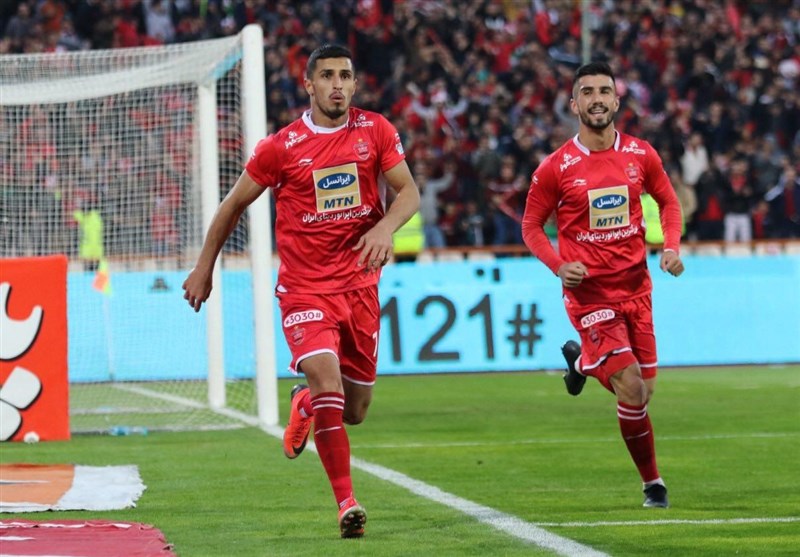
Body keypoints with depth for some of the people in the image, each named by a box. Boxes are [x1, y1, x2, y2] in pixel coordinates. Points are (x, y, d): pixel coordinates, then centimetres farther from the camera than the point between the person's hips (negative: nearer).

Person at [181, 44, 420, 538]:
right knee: (327, 381, -24)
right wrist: (204, 267, 10)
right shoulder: (282, 146, -4)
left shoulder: (376, 131, 2)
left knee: (355, 411, 9)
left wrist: (385, 227, -20)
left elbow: (409, 192, 1)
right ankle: (347, 503, -18)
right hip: (304, 287, -3)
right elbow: (235, 204, 7)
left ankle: (305, 405, 45)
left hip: (360, 285, 3)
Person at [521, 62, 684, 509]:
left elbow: (668, 201, 16)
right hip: (589, 292, -4)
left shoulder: (641, 155, 2)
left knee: (645, 392, 9)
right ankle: (652, 482, 6)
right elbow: (531, 225, 1)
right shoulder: (556, 168, -8)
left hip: (635, 287, 4)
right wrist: (559, 265, -16)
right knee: (632, 390, -15)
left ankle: (582, 359, 39)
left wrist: (671, 246, -2)